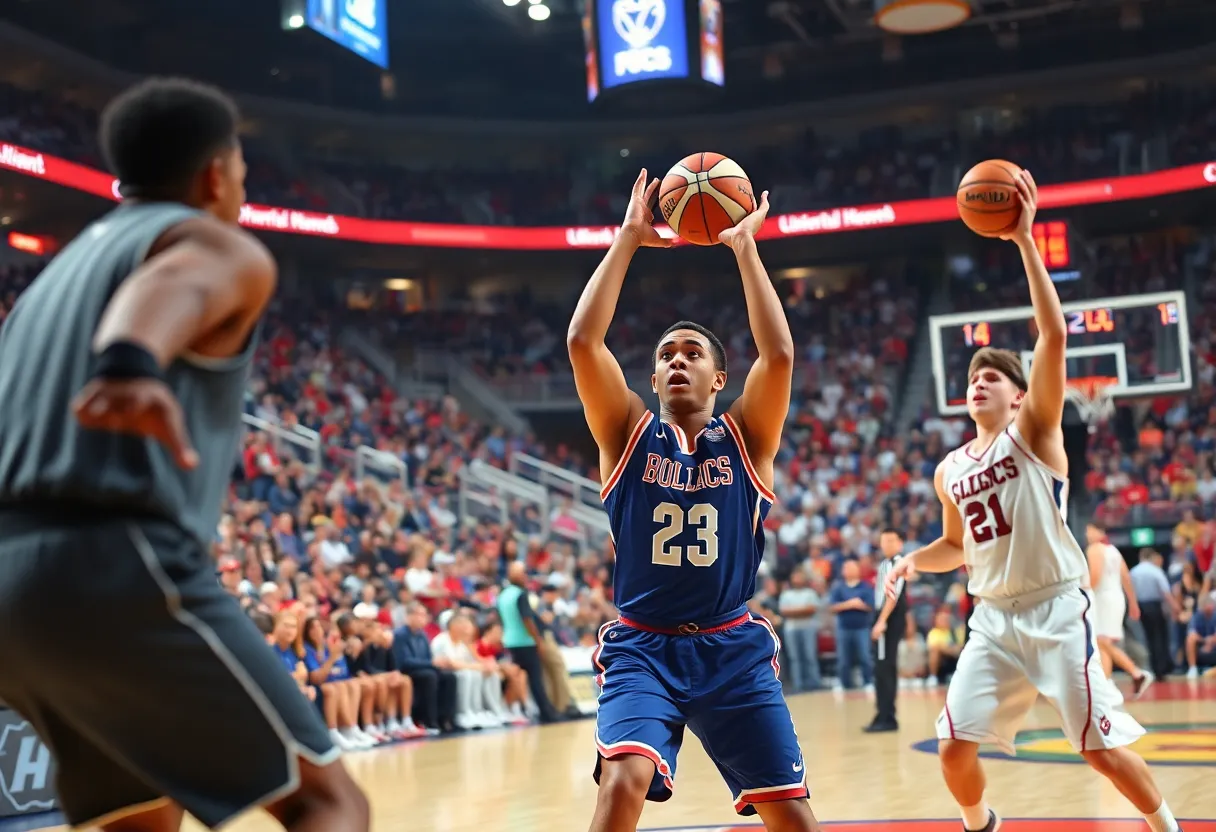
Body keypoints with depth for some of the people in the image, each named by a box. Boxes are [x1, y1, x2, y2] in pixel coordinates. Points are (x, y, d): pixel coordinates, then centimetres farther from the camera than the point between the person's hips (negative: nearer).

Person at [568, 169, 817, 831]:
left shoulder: (745, 437, 5)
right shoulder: (629, 434, 4)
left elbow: (778, 354, -12)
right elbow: (582, 342, -9)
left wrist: (744, 246, -8)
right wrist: (628, 240, -7)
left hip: (734, 649, 1)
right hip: (642, 646, -1)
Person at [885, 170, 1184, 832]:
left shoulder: (1035, 431, -4)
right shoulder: (949, 471, 12)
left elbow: (1054, 337, -18)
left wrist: (1024, 241, -22)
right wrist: (912, 561, 4)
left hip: (1056, 609, -5)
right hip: (994, 618, 5)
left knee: (1101, 746, -3)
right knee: (953, 745, 0)